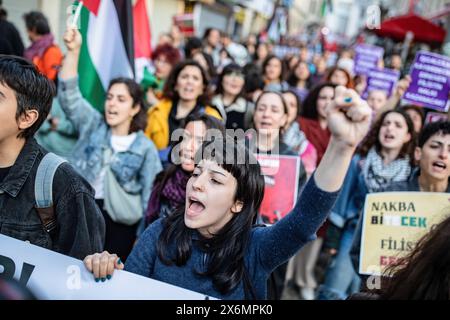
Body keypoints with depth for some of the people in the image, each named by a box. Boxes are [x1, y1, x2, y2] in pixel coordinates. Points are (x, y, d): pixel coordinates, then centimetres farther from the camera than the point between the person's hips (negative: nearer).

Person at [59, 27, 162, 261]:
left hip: (118, 220, -1)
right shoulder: (93, 125, 3)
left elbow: (151, 193, 0)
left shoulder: (145, 147, -2)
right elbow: (69, 94, -10)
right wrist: (73, 51, -22)